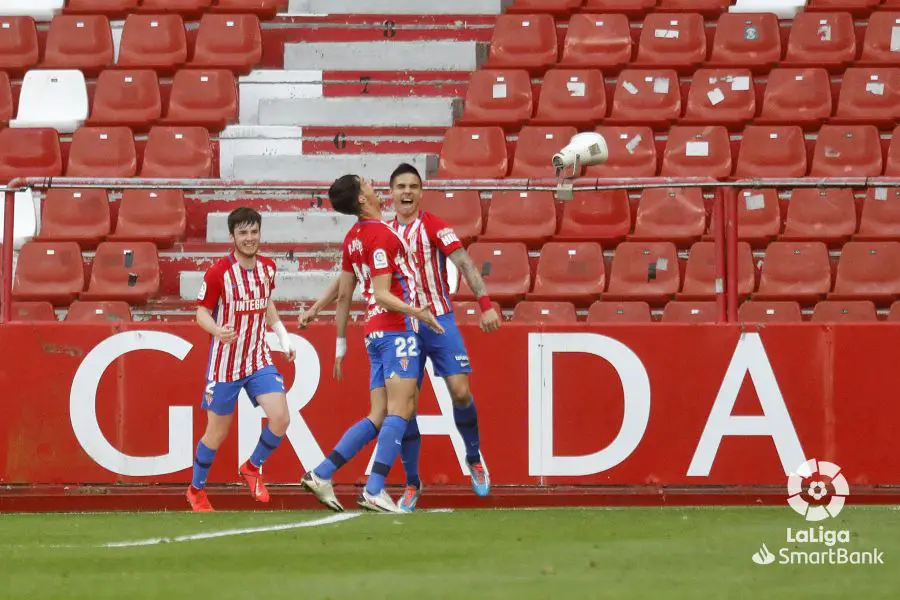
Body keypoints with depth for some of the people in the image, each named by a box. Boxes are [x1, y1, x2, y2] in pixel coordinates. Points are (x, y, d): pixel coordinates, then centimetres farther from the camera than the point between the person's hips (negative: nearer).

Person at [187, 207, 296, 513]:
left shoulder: (267, 267, 1)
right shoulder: (218, 272, -15)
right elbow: (202, 313, -9)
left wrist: (282, 335, 12)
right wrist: (217, 330, -29)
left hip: (259, 360, 4)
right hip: (225, 362, -4)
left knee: (280, 419, -14)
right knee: (217, 432, 5)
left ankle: (253, 467, 14)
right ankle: (196, 490, 28)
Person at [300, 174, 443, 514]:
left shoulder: (353, 238, 14)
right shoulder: (381, 235, -12)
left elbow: (343, 295, 19)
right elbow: (382, 295, -17)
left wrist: (341, 343, 25)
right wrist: (418, 312, -25)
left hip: (376, 333, 9)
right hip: (398, 331, -9)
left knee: (378, 419, 9)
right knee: (399, 413, -11)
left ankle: (322, 475, 4)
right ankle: (374, 491, -19)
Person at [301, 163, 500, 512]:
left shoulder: (432, 226, -2)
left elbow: (464, 263, -12)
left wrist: (485, 304, -24)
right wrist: (316, 308, 14)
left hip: (438, 320, -3)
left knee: (460, 391, -15)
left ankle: (474, 458, 10)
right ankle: (412, 485, 7)